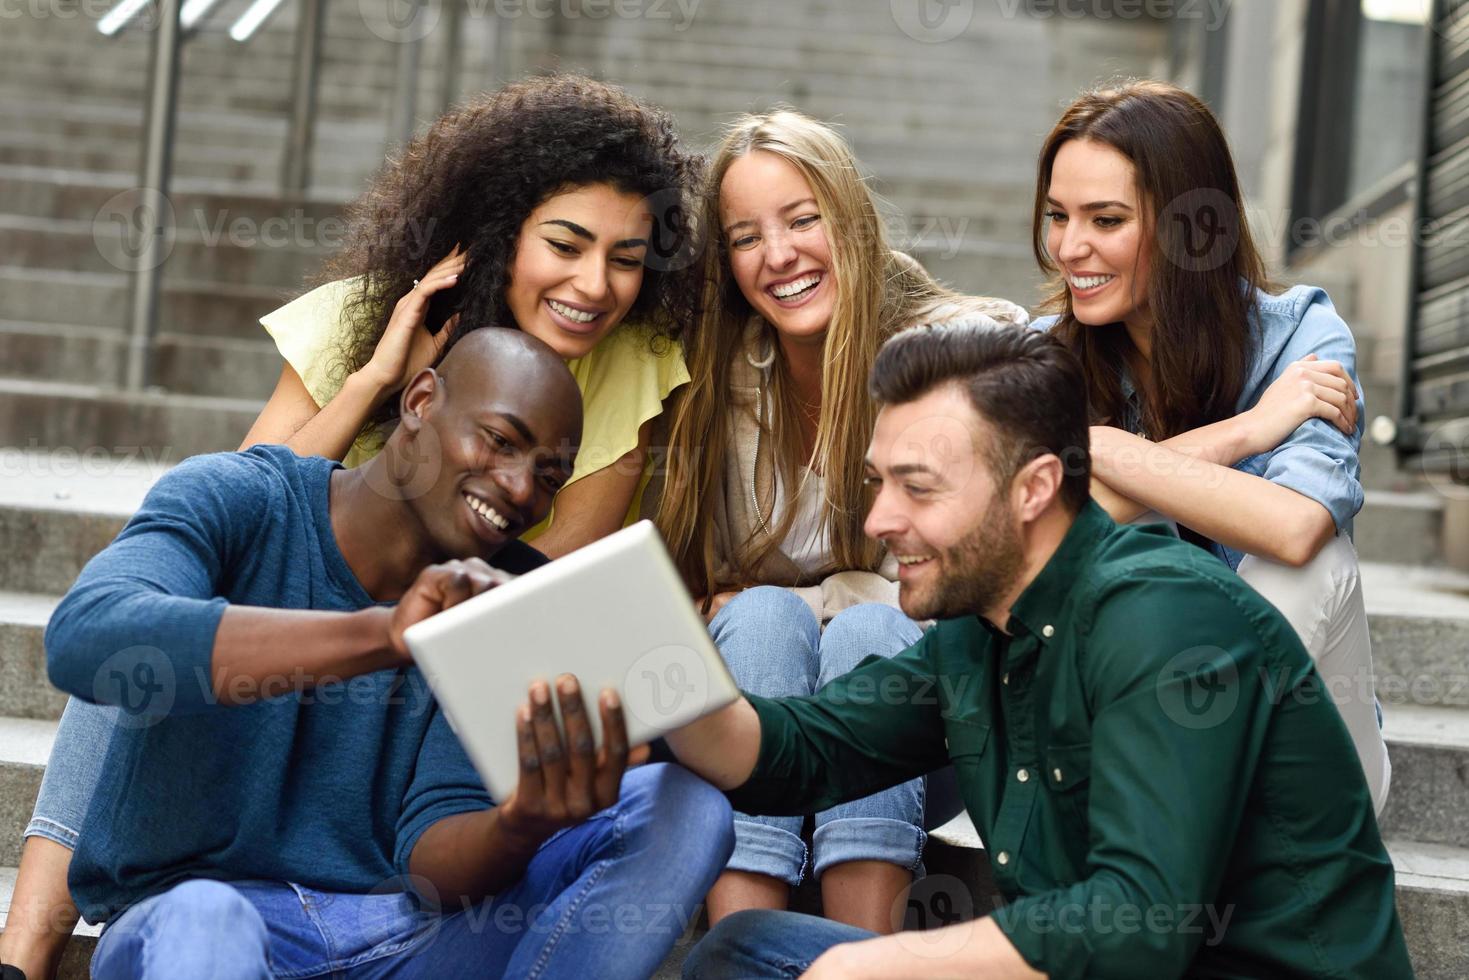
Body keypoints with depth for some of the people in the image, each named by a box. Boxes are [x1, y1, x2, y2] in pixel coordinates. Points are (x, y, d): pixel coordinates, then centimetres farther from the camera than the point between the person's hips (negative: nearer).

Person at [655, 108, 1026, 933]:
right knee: (764, 618, -28)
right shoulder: (726, 380, 2)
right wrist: (761, 614, -18)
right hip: (765, 693, 2)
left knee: (869, 630, -32)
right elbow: (709, 583, 3)